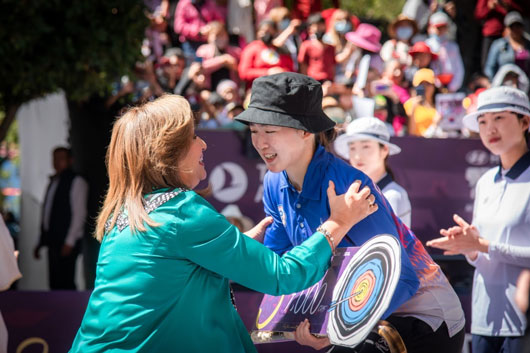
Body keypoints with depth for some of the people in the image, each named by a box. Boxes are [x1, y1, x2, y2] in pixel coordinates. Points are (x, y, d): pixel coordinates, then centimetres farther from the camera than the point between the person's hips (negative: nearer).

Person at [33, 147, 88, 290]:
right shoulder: (53, 182, 20)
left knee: (65, 283, -11)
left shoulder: (76, 181, -2)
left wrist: (69, 242, -14)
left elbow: (79, 213, -8)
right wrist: (41, 242, 17)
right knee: (55, 283, 4)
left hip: (67, 243, -7)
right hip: (53, 240, 7)